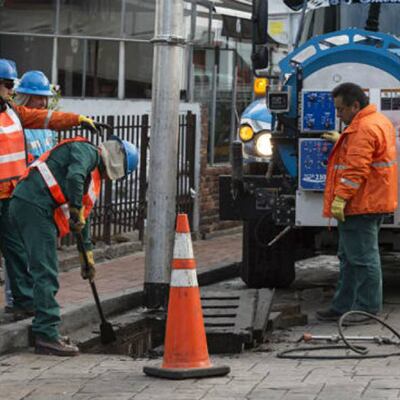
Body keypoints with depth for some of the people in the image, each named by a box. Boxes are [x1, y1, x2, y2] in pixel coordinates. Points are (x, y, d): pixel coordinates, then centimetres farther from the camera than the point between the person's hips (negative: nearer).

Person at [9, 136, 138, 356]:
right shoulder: (87, 151, 1)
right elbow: (74, 177, -20)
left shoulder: (94, 178, 30)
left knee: (46, 273, 15)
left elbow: (83, 217, 34)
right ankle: (47, 334, -11)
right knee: (46, 273, -10)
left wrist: (87, 255, 34)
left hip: (23, 206, 10)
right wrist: (76, 210, -14)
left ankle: (46, 332, 20)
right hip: (34, 205, -10)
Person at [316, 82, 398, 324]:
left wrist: (341, 198, -25)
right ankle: (343, 306, 20)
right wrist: (342, 141, 34)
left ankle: (368, 308, -1)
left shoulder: (364, 129, -19)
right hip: (372, 203, 11)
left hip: (361, 205, -11)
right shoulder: (379, 121, 16)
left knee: (363, 258, -6)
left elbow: (356, 169, -25)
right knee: (350, 257, 15)